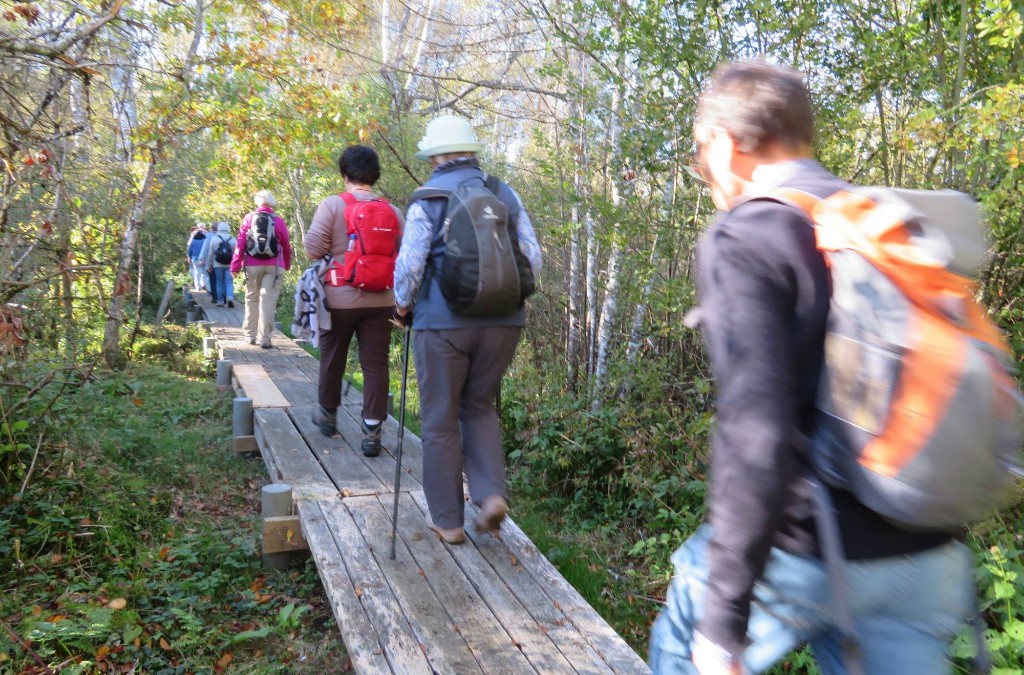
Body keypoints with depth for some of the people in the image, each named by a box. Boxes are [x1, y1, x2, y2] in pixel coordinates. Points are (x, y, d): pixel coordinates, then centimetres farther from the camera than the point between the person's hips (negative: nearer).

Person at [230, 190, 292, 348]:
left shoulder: (249, 218, 4)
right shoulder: (278, 221, 2)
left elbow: (240, 244, 0)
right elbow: (286, 246, 7)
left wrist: (235, 266, 2)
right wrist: (287, 264, 22)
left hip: (252, 265, 1)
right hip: (274, 266, -1)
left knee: (252, 299, 14)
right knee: (268, 301, -3)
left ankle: (250, 334, 20)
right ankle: (264, 338, -8)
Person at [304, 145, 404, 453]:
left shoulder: (332, 204, -6)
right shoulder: (393, 212, 3)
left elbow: (313, 246, -11)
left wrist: (331, 256, 9)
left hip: (340, 298, -1)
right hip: (381, 300, 2)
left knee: (332, 358, 17)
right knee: (375, 364, 4)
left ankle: (328, 415, 36)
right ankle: (372, 431, 1)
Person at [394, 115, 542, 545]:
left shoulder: (427, 199, -4)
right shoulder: (506, 195, 6)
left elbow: (409, 265, -9)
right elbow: (533, 260, 4)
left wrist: (403, 303, 10)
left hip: (443, 323, -3)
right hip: (503, 321, 4)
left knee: (440, 421, 9)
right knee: (480, 407, 21)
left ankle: (447, 520, 18)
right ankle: (491, 493, 4)